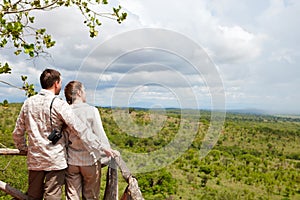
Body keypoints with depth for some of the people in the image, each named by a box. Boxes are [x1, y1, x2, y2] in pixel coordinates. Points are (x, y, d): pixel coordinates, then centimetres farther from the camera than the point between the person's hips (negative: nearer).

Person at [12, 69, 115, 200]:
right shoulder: (59, 105, -13)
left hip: (34, 159, 5)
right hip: (55, 160, -5)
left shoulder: (28, 103, 4)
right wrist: (101, 147, -12)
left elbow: (17, 132, 12)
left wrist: (23, 148, 29)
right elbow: (80, 130, -17)